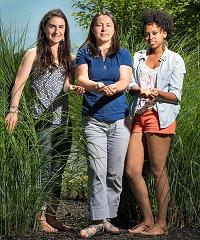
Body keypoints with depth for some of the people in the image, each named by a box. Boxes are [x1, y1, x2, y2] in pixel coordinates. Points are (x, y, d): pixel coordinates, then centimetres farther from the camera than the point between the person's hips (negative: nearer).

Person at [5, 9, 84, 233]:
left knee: (58, 170, 8)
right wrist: (13, 110, -14)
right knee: (43, 168, -9)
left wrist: (73, 88, -15)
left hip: (63, 120, 6)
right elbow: (19, 83, -4)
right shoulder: (34, 54, 0)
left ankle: (52, 215, 15)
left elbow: (65, 84, 8)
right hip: (42, 120, -6)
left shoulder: (68, 57, 14)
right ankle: (40, 217, -4)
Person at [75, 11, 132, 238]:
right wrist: (99, 86, -28)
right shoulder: (84, 53, 7)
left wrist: (113, 87, -28)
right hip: (93, 120, -1)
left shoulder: (122, 54, 9)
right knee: (97, 171, -10)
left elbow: (125, 81, -4)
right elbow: (81, 79, -6)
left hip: (119, 120, 1)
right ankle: (98, 220, -7)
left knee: (115, 173, 1)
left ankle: (108, 218, 10)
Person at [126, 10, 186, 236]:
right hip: (138, 115, 5)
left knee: (158, 170, -3)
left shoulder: (174, 60, 5)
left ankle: (161, 223, 5)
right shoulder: (138, 57, 17)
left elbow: (175, 95, -1)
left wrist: (155, 92, -19)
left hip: (160, 116, -5)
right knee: (131, 170, 0)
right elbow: (130, 85, 8)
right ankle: (147, 220, 11)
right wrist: (140, 90, -14)